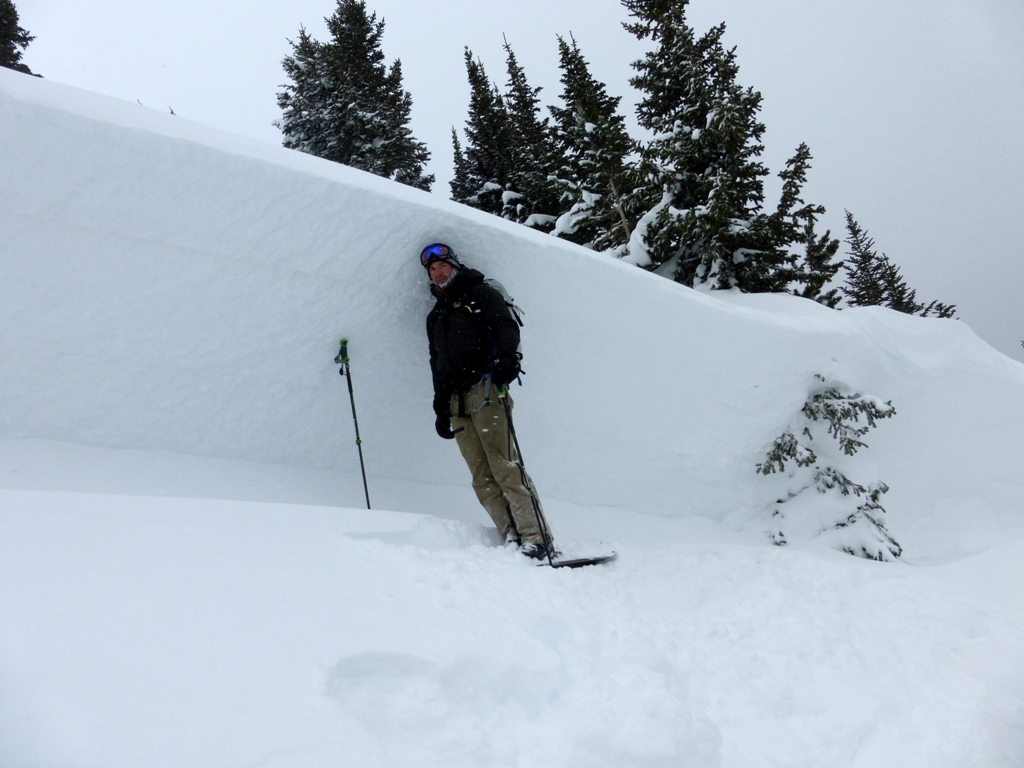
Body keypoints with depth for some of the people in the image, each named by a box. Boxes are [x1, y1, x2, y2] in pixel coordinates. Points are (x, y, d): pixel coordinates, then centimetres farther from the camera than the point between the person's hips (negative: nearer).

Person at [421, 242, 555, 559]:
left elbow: (507, 326, -4)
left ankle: (537, 537, -18)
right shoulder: (435, 316, 30)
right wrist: (440, 407, 21)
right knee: (482, 477, -6)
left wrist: (505, 358, -25)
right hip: (456, 401, 6)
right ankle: (512, 538, -9)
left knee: (503, 466, -16)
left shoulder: (481, 294, 12)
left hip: (485, 389, -6)